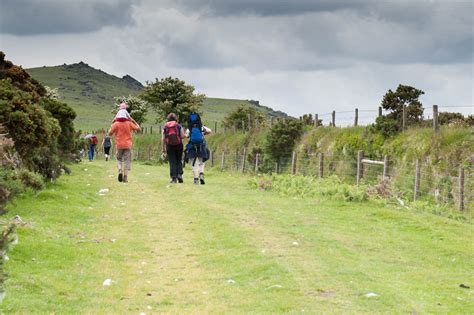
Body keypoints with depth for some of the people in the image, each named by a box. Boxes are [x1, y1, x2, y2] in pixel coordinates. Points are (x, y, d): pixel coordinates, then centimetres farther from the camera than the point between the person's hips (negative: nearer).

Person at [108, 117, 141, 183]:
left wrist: (112, 124, 10)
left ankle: (120, 170, -12)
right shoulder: (129, 123, -1)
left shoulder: (116, 124, -4)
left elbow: (110, 133, 2)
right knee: (127, 160, 4)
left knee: (119, 159, 16)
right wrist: (133, 121, 7)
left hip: (119, 145, 0)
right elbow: (139, 129, 2)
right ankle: (125, 177, -4)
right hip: (128, 145, 0)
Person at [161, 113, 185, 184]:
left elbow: (163, 139, 1)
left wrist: (163, 148, 4)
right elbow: (183, 136, -5)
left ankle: (174, 178, -2)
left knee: (172, 162, 3)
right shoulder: (179, 126, 3)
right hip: (179, 145, 0)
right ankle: (179, 174, -3)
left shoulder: (165, 127, 5)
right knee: (179, 160, 13)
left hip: (169, 146, 0)